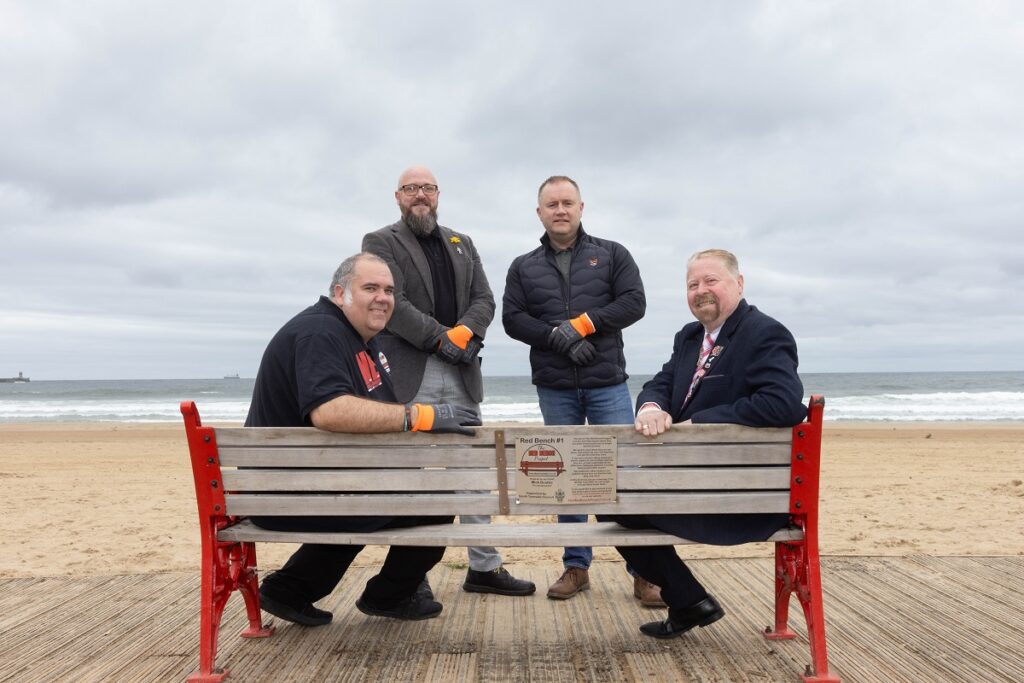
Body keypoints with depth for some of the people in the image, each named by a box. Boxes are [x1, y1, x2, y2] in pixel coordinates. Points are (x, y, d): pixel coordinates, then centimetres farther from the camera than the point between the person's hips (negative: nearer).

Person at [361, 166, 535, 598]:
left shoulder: (462, 244, 20)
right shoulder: (381, 243, 3)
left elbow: (484, 299, 10)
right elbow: (392, 303, -11)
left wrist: (465, 333, -10)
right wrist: (441, 337, -15)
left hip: (462, 370, 5)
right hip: (408, 372, -5)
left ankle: (484, 567, 16)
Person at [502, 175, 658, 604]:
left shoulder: (611, 255, 7)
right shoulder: (523, 267, 10)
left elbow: (634, 303, -4)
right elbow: (512, 319, 0)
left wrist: (583, 323, -14)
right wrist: (557, 336, -15)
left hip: (608, 384, -1)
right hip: (554, 388, 2)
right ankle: (576, 566, 18)